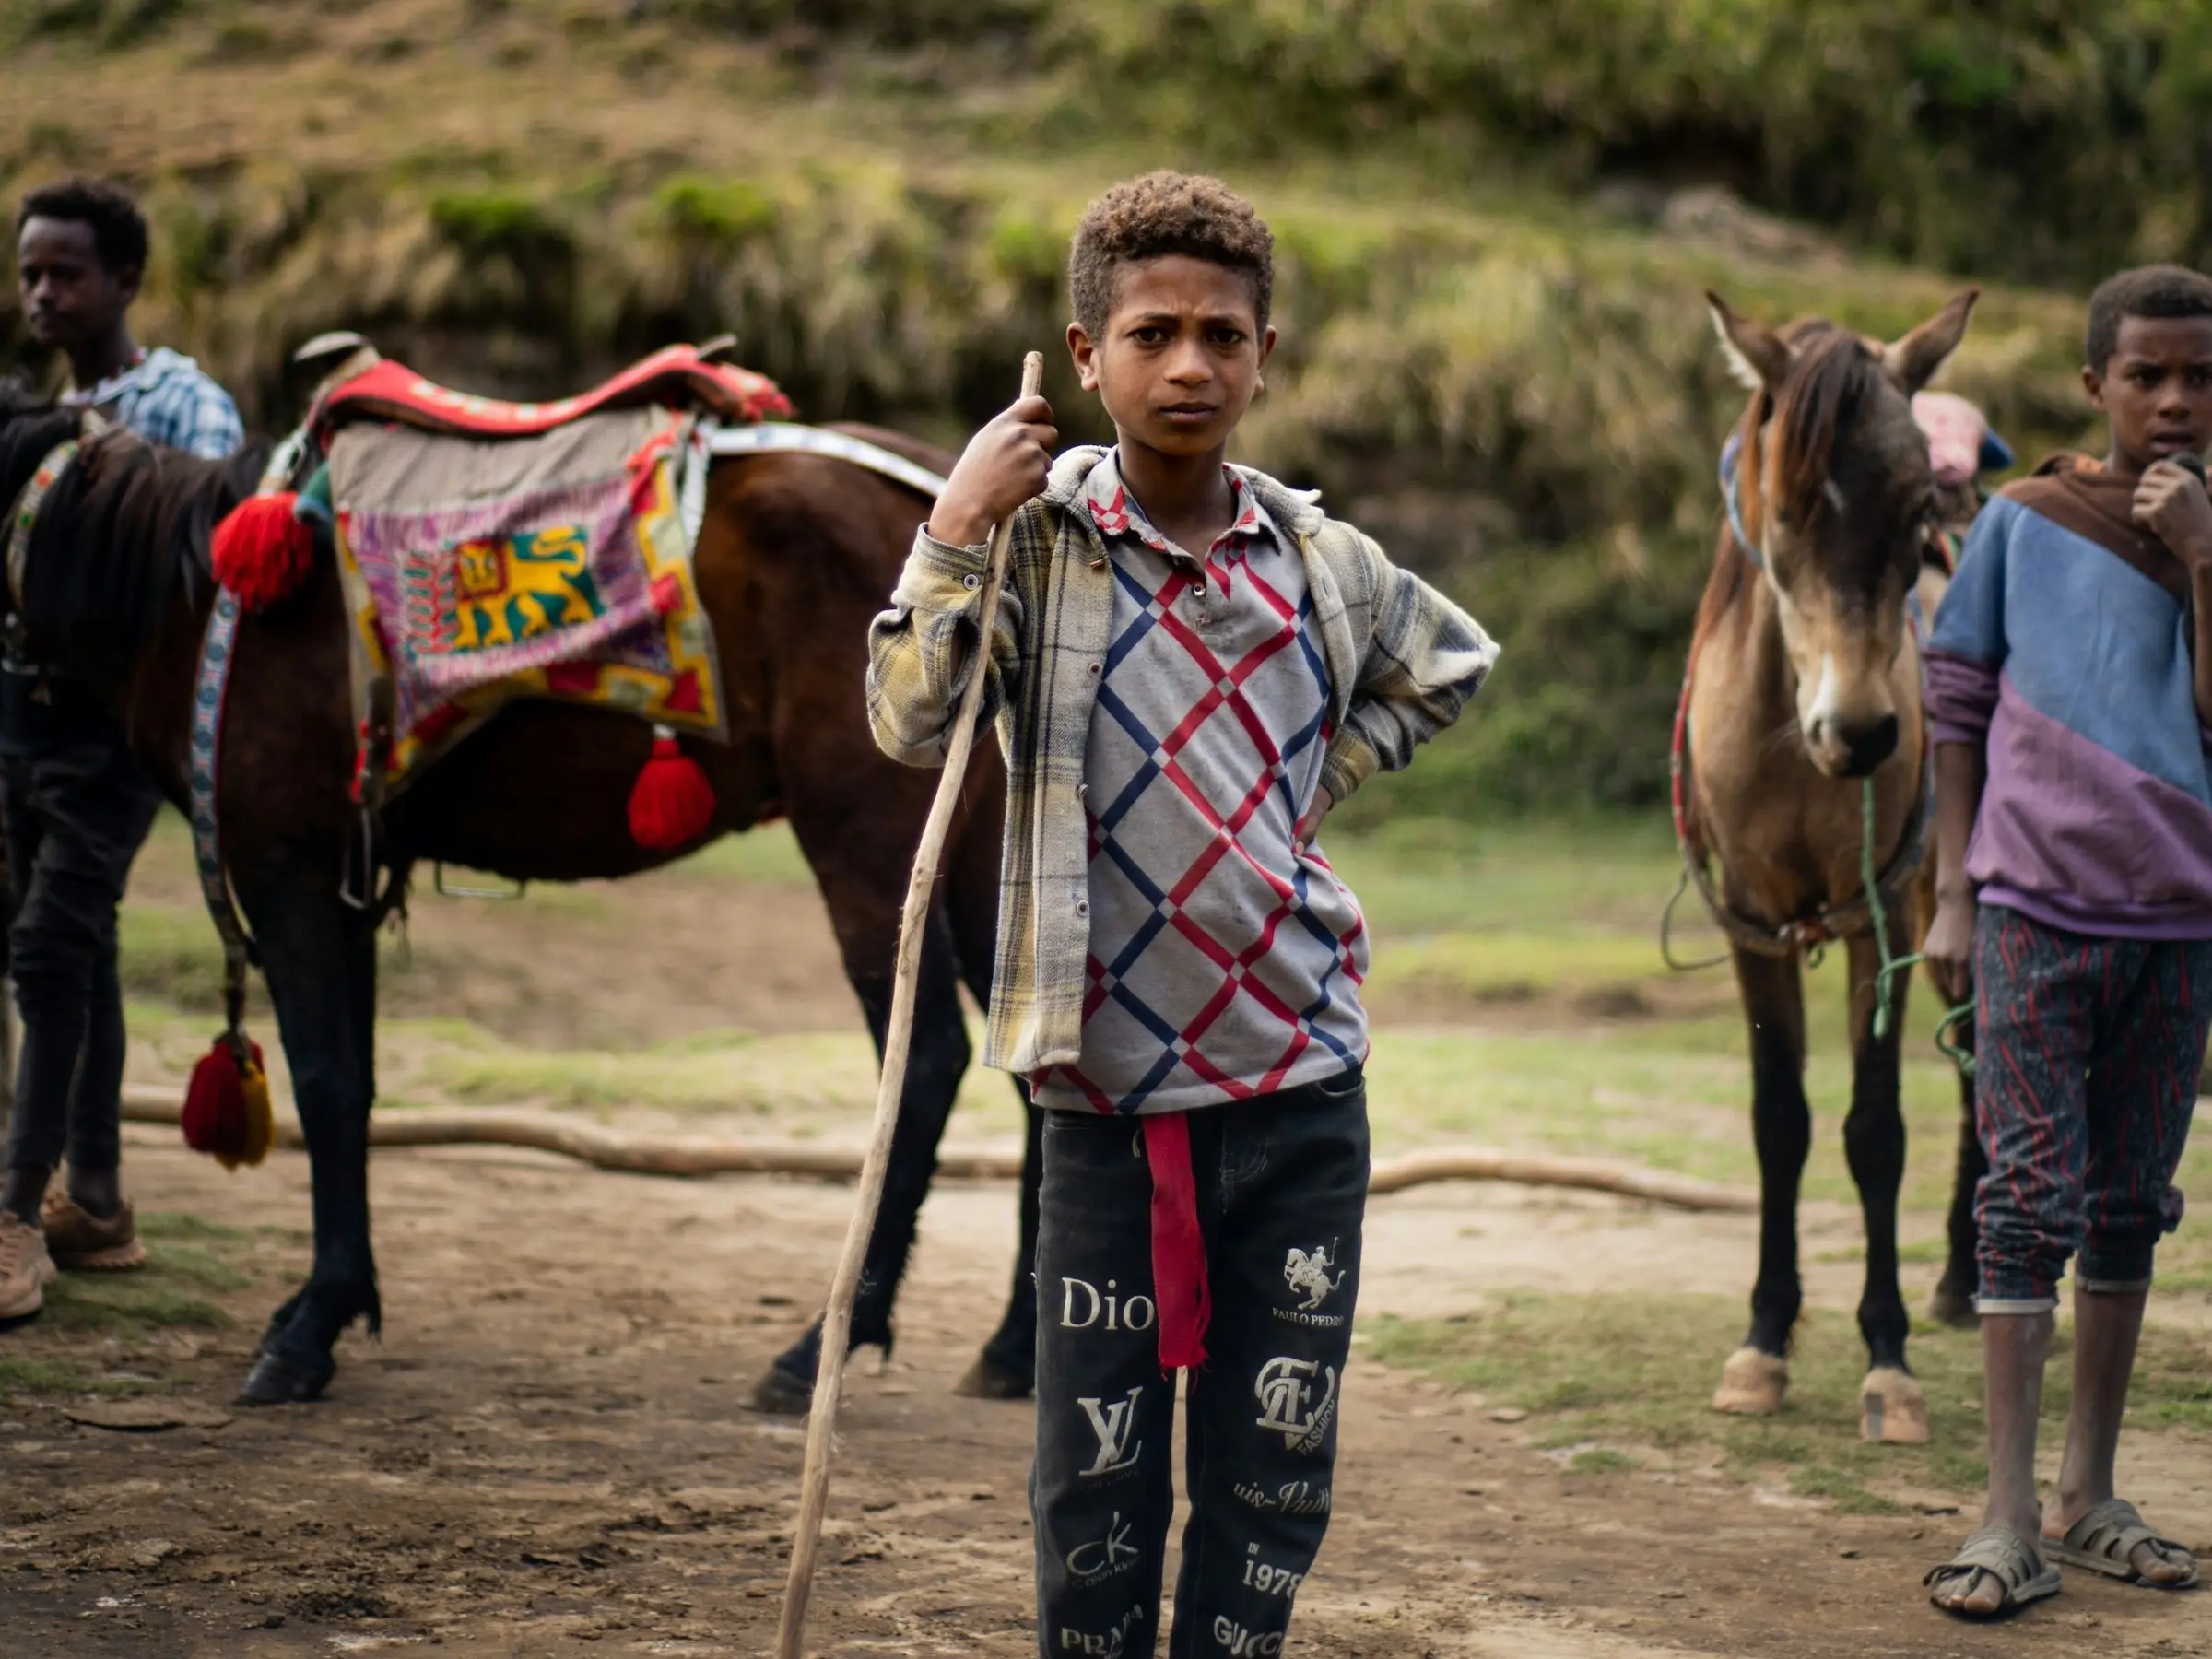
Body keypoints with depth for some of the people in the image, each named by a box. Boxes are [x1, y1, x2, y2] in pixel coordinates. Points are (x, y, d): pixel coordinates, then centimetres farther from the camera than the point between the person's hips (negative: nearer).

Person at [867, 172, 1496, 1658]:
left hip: (1301, 1087, 3)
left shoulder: (1323, 563, 5)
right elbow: (913, 723, -17)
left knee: (1278, 1464, 7)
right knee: (1097, 1471, 3)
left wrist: (1321, 781, 12)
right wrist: (959, 522, -19)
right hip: (1114, 1097, -3)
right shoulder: (1040, 545, -4)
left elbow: (1452, 666, 26)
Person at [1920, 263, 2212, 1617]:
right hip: (2037, 909, -3)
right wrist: (1954, 895, 2)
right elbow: (1956, 711, 5)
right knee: (2034, 1199, -6)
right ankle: (2014, 1521, -7)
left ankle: (2092, 1496, 19)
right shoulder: (2023, 524, 0)